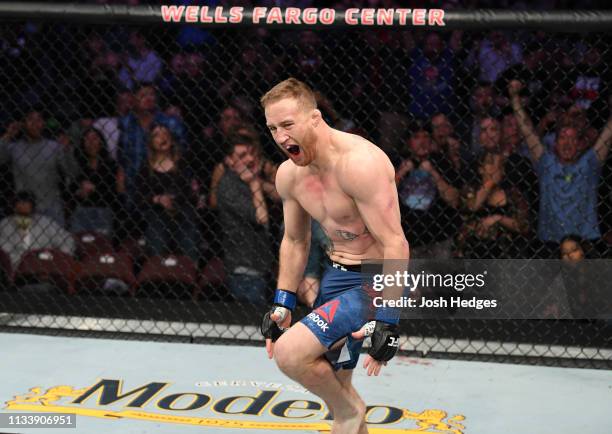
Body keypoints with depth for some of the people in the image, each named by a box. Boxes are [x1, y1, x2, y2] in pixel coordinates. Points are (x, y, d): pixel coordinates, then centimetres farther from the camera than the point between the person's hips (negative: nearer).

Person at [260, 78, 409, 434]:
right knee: (334, 387, 16)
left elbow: (396, 245, -26)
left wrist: (387, 321, -28)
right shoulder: (289, 174, 1)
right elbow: (295, 241, 18)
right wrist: (283, 304, 12)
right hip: (336, 274, 8)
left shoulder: (359, 162, -25)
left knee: (290, 353, -22)